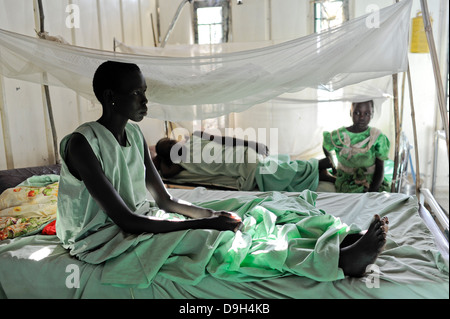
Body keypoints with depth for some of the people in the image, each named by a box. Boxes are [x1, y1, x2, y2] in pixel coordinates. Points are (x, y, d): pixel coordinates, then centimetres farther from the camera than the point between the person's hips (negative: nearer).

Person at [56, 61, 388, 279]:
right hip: (101, 240, -7)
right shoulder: (83, 143, -21)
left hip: (138, 223, 7)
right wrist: (204, 224, -29)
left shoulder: (134, 135, 4)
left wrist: (212, 214, -11)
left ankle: (343, 247, -18)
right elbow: (126, 221, -27)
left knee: (228, 228, -14)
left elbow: (165, 200, 5)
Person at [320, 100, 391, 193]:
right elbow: (326, 148, 12)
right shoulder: (338, 136, -11)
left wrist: (372, 191, -21)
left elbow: (380, 168, -9)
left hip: (371, 180, 3)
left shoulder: (378, 137, -10)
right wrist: (333, 167, 15)